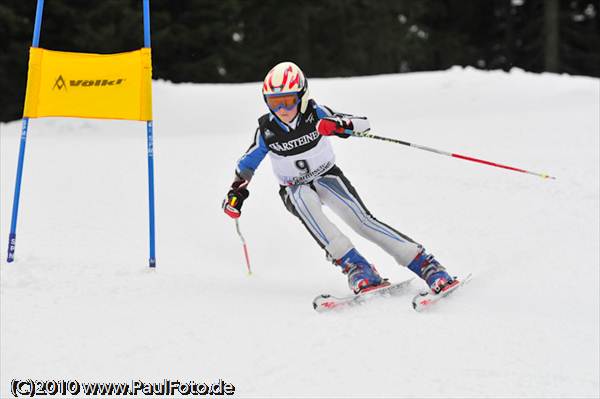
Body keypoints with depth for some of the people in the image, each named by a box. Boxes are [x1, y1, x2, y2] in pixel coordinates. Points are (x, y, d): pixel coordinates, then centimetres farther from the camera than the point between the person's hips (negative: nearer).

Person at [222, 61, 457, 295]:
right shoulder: (267, 130, -15)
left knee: (361, 219, -21)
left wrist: (341, 125, -42)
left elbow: (364, 123, -22)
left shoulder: (315, 114, -19)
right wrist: (237, 191, -13)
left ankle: (426, 265, -21)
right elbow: (247, 163, 1)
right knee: (304, 199, -35)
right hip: (295, 189, 1)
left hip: (327, 177, -1)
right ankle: (354, 266, -40)